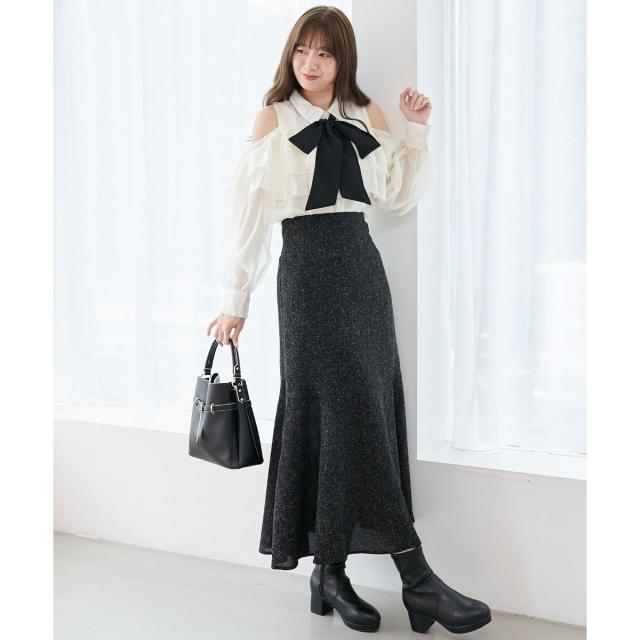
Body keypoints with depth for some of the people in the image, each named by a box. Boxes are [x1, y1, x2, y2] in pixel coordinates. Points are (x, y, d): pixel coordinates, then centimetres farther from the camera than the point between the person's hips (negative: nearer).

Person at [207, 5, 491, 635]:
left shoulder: (367, 116, 15)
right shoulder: (273, 118, 5)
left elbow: (396, 197, 8)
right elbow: (251, 212, 1)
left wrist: (417, 129, 2)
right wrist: (235, 300, -1)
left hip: (362, 267, 5)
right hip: (308, 270, -4)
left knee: (352, 415, 2)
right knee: (355, 413, -10)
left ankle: (331, 571, 13)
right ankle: (416, 578, -6)